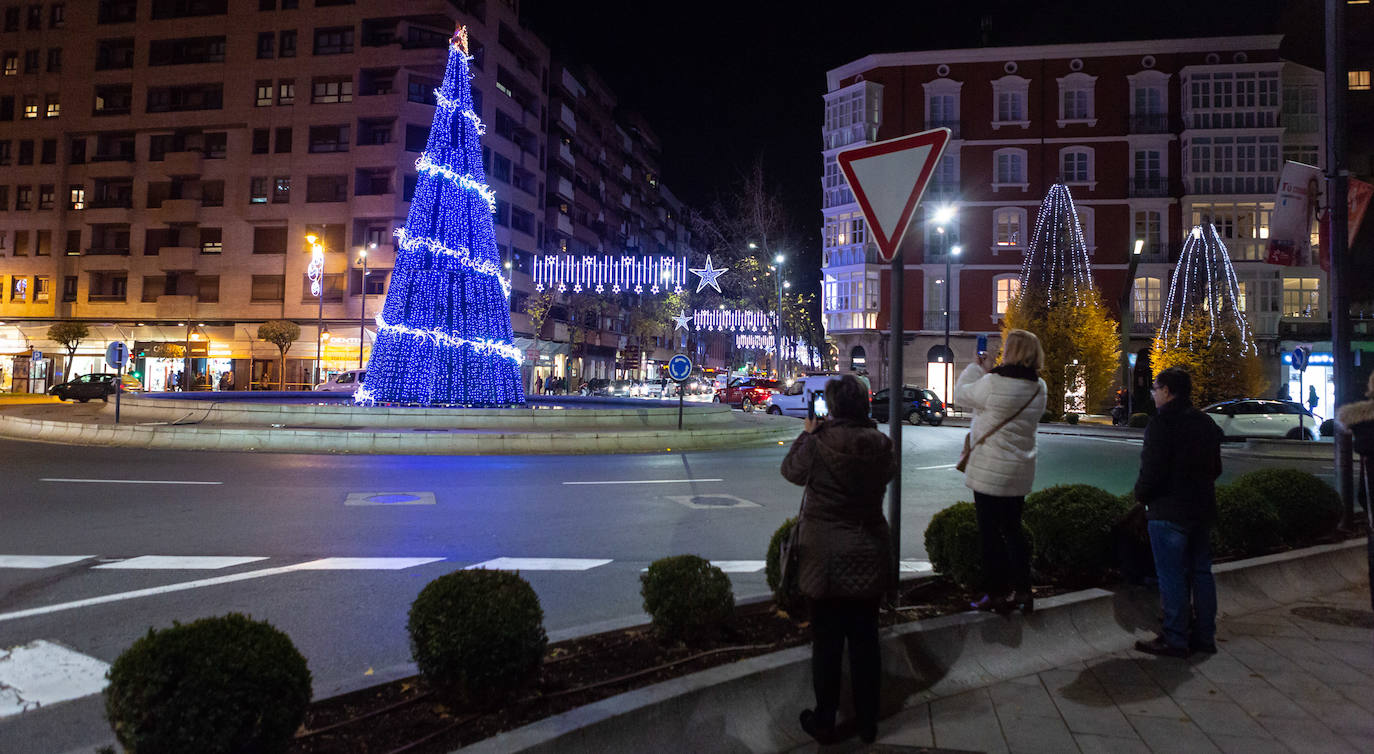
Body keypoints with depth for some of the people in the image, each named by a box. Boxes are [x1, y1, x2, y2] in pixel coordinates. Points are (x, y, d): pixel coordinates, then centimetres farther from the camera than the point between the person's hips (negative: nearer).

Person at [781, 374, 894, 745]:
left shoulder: (817, 445, -17)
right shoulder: (881, 445, -8)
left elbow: (791, 470, 1)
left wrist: (807, 434, 14)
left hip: (825, 558, -3)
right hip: (869, 557, 3)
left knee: (826, 643, 10)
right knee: (865, 641, 15)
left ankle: (824, 722, 23)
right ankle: (867, 723, 27)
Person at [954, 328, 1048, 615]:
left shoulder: (993, 383, -20)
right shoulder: (1039, 388, 1)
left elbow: (961, 394, -3)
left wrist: (976, 368, 11)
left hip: (990, 471, -6)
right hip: (1020, 472, 6)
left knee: (990, 533, 4)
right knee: (1012, 530, 17)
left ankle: (997, 594, 10)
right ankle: (1022, 591, 20)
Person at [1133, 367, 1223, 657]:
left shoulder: (1161, 423, -16)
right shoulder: (1206, 422, 11)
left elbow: (1152, 470, -20)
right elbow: (1215, 468, 17)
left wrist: (1142, 495, -3)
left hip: (1169, 511, -8)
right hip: (1203, 508, 8)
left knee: (1172, 576, -2)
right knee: (1201, 572, 14)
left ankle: (1175, 640, 3)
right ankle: (1204, 635, 21)